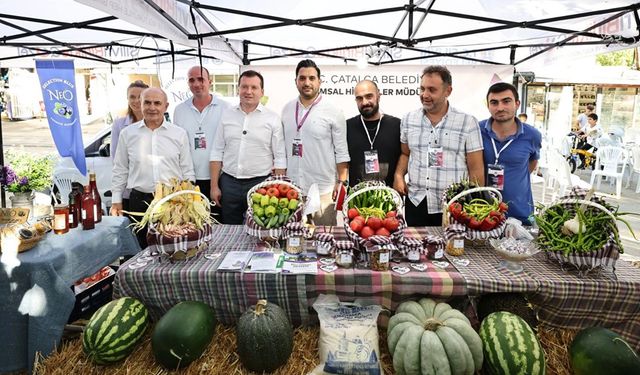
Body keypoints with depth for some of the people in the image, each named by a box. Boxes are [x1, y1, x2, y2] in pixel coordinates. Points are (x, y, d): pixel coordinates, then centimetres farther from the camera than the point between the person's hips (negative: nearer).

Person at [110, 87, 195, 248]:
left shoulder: (179, 134, 5)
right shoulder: (127, 133, 7)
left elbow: (187, 171, 7)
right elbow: (120, 171, 12)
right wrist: (116, 201, 9)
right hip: (139, 200, 1)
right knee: (142, 250, 8)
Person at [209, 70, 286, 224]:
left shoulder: (273, 118, -1)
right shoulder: (226, 115, 7)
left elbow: (280, 158, -2)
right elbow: (217, 153, 9)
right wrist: (214, 186, 4)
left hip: (260, 183, -2)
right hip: (229, 183, 3)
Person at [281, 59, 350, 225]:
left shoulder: (333, 112, -4)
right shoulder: (286, 109, 8)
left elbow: (342, 152, -4)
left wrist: (342, 182, -9)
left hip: (323, 190, -3)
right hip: (291, 187, 4)